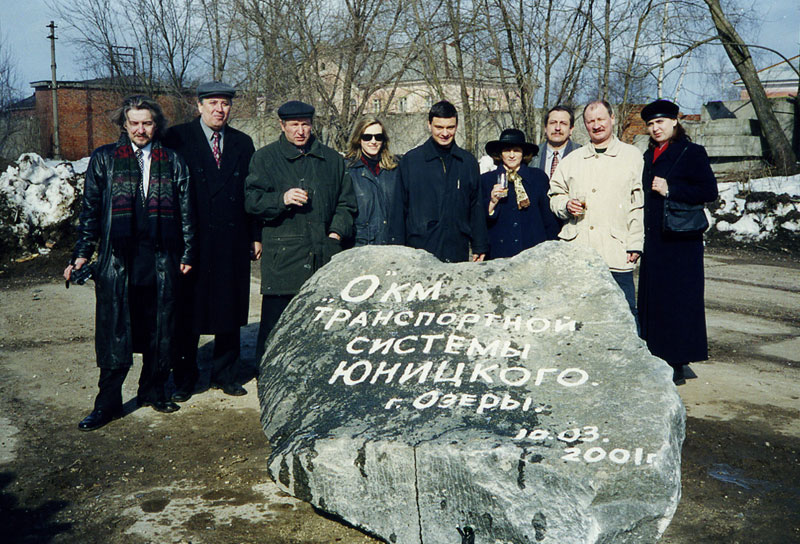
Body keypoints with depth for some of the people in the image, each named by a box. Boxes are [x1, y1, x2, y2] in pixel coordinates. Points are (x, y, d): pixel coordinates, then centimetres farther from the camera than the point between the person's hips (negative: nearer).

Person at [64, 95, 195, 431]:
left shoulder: (172, 161, 10)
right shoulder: (104, 160, 7)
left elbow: (185, 211, 10)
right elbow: (90, 209, 7)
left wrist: (187, 253, 6)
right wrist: (83, 252, 2)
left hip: (161, 260, 1)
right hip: (117, 260, -1)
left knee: (159, 330, 8)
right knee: (114, 332, 1)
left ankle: (153, 390, 25)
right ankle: (108, 402, 12)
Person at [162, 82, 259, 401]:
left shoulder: (242, 143, 11)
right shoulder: (177, 138, -1)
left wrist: (255, 236, 7)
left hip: (233, 242, 3)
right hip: (192, 240, -3)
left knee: (229, 311, 10)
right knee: (187, 313, 5)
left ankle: (225, 374, 24)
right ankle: (183, 379, 18)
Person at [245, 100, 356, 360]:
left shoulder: (332, 159, 17)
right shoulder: (265, 158, 10)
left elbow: (346, 202, 20)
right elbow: (252, 201, 3)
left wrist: (337, 232, 5)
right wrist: (281, 199, -15)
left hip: (325, 253, 3)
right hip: (282, 257, -2)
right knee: (275, 323, -3)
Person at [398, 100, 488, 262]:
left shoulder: (468, 162, 11)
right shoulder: (410, 160, 3)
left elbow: (476, 207, 14)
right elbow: (401, 207, 2)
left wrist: (480, 247, 9)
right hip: (420, 251, -2)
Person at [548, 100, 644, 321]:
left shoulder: (632, 156, 8)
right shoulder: (571, 160, 17)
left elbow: (639, 204, 4)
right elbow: (555, 195, 22)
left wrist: (635, 244, -4)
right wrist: (566, 205, -2)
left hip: (616, 252, -2)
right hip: (576, 252, 3)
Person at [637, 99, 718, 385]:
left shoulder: (691, 152, -3)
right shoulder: (649, 156, 17)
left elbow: (709, 191, -11)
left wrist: (670, 190, -17)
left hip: (680, 240, -6)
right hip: (653, 240, 7)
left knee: (678, 301, -3)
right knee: (652, 299, 6)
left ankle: (677, 366, 5)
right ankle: (657, 359, 14)